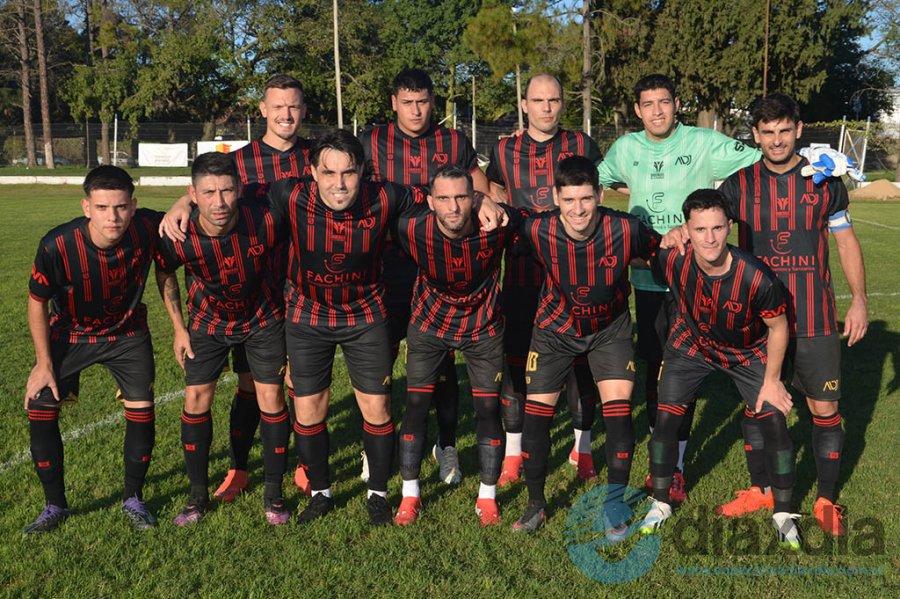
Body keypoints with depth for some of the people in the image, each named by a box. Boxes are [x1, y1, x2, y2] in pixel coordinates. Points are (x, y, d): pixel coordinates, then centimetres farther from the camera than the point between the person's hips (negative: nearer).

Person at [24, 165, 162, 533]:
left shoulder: (148, 227, -28)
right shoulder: (57, 246, -30)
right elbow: (37, 302, -13)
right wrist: (44, 363, -10)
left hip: (128, 332, 1)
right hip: (69, 334, 0)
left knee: (141, 410, -7)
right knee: (40, 412, -5)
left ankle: (133, 499, 16)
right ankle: (55, 506, 15)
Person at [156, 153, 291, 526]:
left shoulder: (264, 223, -30)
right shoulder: (178, 238, -27)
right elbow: (166, 275, -3)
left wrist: (287, 314, 1)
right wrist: (179, 328, 0)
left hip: (263, 318, 0)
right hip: (208, 321, 1)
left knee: (271, 396, -3)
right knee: (196, 398, -3)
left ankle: (273, 492, 12)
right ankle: (199, 493, 14)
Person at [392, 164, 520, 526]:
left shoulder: (496, 227, -27)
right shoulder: (413, 231, -27)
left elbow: (525, 216, -4)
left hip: (483, 327, 0)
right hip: (429, 323, 0)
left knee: (489, 408, 1)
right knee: (415, 405, 0)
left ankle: (487, 497, 19)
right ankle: (410, 495, 17)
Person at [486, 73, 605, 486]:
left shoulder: (582, 146, 6)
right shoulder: (504, 151, 9)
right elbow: (494, 195, 22)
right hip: (522, 269, 1)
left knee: (580, 357, 4)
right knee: (515, 358, 3)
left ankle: (582, 448, 21)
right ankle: (513, 451, 17)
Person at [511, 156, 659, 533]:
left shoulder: (625, 230, -27)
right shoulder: (537, 230, -28)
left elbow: (658, 251, -4)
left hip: (610, 327, 0)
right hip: (555, 327, 1)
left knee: (619, 411, -9)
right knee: (536, 412, -1)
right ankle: (536, 504, 21)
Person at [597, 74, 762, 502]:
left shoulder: (704, 144, -4)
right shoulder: (625, 148, 7)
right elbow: (594, 182, 24)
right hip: (646, 276, 3)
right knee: (653, 368, 11)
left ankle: (677, 464, 13)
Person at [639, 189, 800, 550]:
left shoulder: (756, 276, -36)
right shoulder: (672, 261, -32)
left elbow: (778, 327, -17)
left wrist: (771, 381, -11)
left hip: (748, 352, -1)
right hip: (691, 345, 2)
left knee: (775, 421, -6)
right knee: (666, 419, -2)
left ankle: (783, 513, 18)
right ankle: (661, 503, 21)